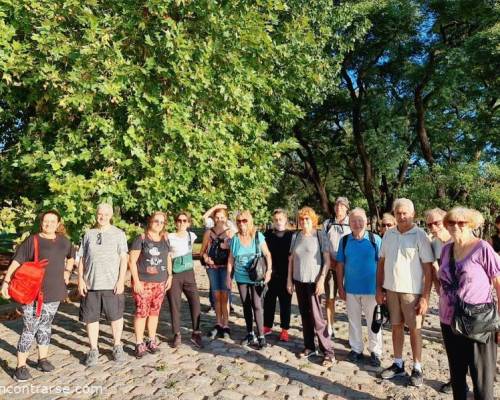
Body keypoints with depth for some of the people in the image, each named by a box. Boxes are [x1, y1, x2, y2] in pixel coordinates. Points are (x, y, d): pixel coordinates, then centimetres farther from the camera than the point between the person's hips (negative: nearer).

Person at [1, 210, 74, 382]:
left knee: (46, 325, 16)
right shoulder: (32, 241, -8)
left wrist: (67, 271, 13)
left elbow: (71, 256, 25)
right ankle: (21, 367, 9)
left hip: (54, 292, 5)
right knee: (30, 329, -3)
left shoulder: (63, 241, 7)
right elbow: (16, 261, -13)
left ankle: (43, 359, 29)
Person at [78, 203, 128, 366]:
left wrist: (121, 280, -9)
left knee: (116, 316, 8)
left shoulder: (119, 234, 1)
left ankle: (117, 347, 25)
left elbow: (124, 258, -2)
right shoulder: (89, 234, 9)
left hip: (112, 284, -2)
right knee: (91, 318, 7)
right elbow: (82, 259, 10)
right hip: (90, 284, 2)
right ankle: (93, 350, 22)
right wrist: (80, 280, 2)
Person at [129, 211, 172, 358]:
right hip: (143, 282, -4)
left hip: (160, 282, 5)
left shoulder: (165, 240, 10)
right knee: (141, 312, -4)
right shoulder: (141, 238, -6)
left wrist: (170, 276, 11)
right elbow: (132, 261, -8)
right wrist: (136, 281, -13)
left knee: (154, 312, 11)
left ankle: (152, 341, 24)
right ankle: (139, 344, 8)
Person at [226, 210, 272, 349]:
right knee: (246, 306, 12)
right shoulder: (235, 239, 0)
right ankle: (250, 334, 24)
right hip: (241, 277, 3)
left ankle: (261, 336, 3)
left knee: (257, 305, -5)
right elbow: (231, 259, 6)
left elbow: (267, 254, -4)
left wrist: (269, 270, -15)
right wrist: (228, 276, 5)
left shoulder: (258, 236, -7)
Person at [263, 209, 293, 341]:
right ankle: (267, 326, 27)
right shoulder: (267, 235, 2)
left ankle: (284, 329, 20)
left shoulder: (291, 236, -2)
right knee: (269, 302, 11)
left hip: (286, 276, -1)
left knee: (285, 303, 8)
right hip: (271, 275, 2)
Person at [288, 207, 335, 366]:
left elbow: (327, 260, -7)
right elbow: (291, 259, 12)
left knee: (316, 317, -4)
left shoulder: (320, 235, -6)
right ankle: (309, 346, 24)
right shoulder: (296, 236, 6)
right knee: (305, 315, 11)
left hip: (314, 281, -4)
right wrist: (289, 279, 8)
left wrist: (321, 280, -14)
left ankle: (328, 351, 7)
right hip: (299, 281, 4)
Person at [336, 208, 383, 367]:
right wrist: (340, 287, 2)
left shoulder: (375, 239, -7)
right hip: (351, 289, 2)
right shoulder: (344, 240, 0)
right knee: (353, 321, 14)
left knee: (373, 322, 10)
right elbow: (340, 265, 3)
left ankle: (375, 352, 25)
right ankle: (356, 349, 29)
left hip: (371, 288, -2)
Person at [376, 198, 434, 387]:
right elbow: (381, 263, 10)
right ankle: (398, 364, 29)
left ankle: (417, 368, 23)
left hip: (412, 291, -4)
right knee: (396, 326, 14)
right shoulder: (388, 234, 4)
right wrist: (379, 289, 7)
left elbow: (428, 269, -9)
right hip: (391, 288, 4)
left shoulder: (420, 235, -9)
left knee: (414, 329, 7)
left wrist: (425, 297, -13)